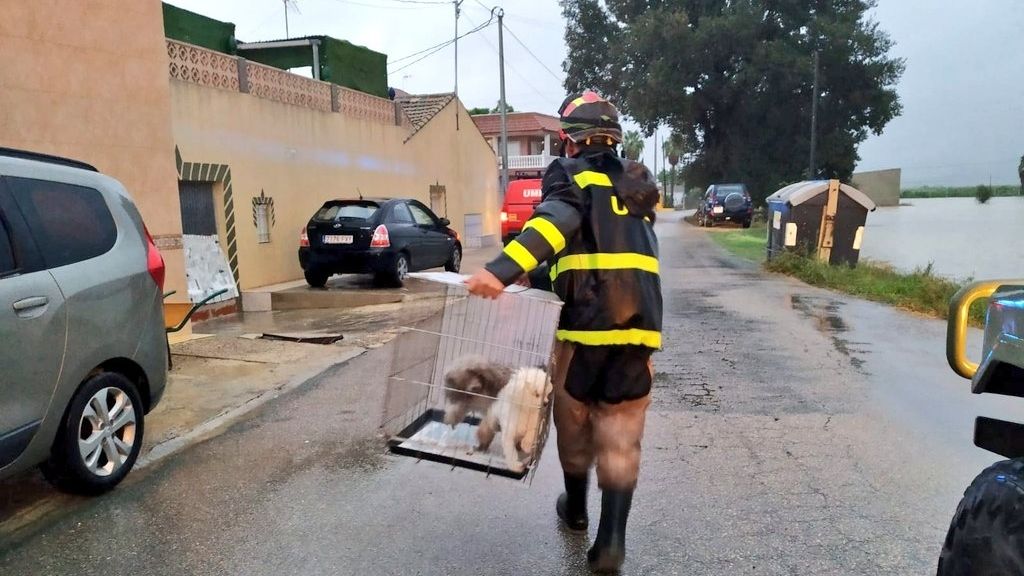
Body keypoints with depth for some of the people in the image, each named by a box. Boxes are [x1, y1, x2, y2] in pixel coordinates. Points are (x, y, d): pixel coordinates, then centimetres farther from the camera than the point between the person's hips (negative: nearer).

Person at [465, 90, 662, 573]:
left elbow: (557, 224, -23)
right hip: (639, 323, 4)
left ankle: (576, 508, 36)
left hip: (586, 321, -4)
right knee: (621, 434, 7)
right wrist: (534, 278, 19)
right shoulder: (636, 183, 19)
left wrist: (502, 271, -35)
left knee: (574, 419, 17)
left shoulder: (570, 174, -1)